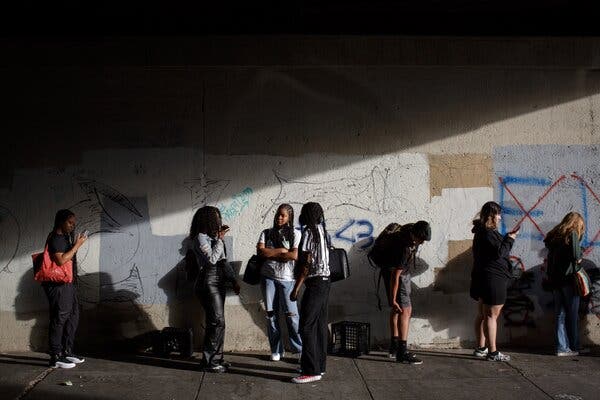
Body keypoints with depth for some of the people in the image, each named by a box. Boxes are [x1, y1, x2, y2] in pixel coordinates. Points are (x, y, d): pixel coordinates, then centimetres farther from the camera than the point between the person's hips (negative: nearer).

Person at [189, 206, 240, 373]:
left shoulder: (213, 237, 16)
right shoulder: (201, 237, -9)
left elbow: (223, 261, 19)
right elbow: (211, 259, -20)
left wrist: (233, 280, 16)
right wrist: (220, 239, -12)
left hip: (218, 282, 8)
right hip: (209, 282, -8)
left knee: (216, 322, 9)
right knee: (217, 322, -10)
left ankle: (217, 358, 16)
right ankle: (209, 362, -3)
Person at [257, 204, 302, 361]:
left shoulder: (294, 235, 4)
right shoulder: (266, 233, 11)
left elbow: (295, 255, -10)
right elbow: (260, 251, -4)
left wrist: (271, 254, -7)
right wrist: (282, 250, -8)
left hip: (287, 278, -2)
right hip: (268, 277, 2)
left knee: (291, 314, -7)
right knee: (271, 314, 3)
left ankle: (300, 350, 2)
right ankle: (276, 350, 13)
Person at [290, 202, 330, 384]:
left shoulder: (309, 232, -13)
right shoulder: (321, 230, 13)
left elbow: (306, 263, -16)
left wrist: (296, 288, -14)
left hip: (315, 282, -9)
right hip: (325, 281, 9)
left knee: (307, 326, -8)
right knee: (320, 325, 13)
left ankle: (311, 371, -9)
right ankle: (320, 365, 19)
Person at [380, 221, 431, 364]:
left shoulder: (413, 229, -10)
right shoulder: (404, 248, -35)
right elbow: (395, 275, -31)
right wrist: (393, 299, -28)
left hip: (403, 271, 10)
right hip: (395, 274, -10)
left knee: (396, 309, 15)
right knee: (405, 310, -15)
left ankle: (395, 346, 24)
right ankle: (402, 353, -17)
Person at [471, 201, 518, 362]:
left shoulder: (481, 231, 15)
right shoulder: (488, 233, -17)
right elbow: (499, 252, -20)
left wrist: (507, 237, 10)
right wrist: (510, 238, -9)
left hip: (482, 279, 11)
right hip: (493, 278, -11)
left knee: (482, 314, 15)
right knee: (492, 315, -7)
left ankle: (481, 348, 23)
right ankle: (493, 352, -4)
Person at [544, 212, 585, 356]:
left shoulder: (554, 236, 12)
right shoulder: (572, 235, -8)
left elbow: (550, 257, 11)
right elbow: (576, 255, -20)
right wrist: (578, 259, 0)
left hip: (555, 280, 6)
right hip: (568, 279, -6)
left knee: (560, 314, 8)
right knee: (572, 315, 5)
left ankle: (562, 347, 8)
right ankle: (574, 347, 14)